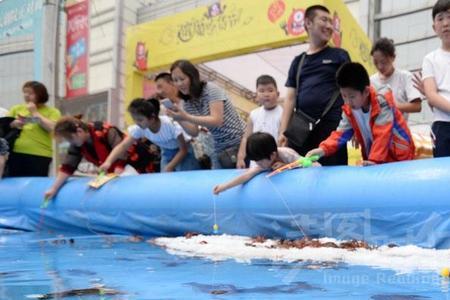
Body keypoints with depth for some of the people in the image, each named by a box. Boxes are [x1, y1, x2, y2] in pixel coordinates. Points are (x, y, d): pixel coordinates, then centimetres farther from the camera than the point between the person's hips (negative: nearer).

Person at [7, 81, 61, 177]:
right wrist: (13, 125, -4)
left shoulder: (52, 111, 4)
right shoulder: (16, 109, 14)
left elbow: (52, 127, -13)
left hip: (39, 155, -3)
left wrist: (35, 113, -7)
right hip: (15, 153, 4)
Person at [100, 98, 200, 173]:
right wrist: (108, 162, -45)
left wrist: (169, 168, -30)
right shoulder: (139, 128, -24)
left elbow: (183, 150, -25)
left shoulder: (170, 124, -36)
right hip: (166, 153, 4)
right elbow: (123, 146, -28)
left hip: (182, 151, -4)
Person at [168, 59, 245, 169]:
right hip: (220, 150, 6)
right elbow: (194, 132, 1)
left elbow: (217, 121, -25)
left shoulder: (211, 89, -15)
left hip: (240, 143, -6)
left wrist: (186, 117, -32)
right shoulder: (188, 103, 4)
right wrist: (179, 119, -16)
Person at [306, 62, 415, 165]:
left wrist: (374, 159, -36)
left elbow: (382, 134, -29)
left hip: (399, 155, -5)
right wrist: (323, 149, -25)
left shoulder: (382, 100, -24)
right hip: (372, 159, 6)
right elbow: (341, 133, -7)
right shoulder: (349, 110, -4)